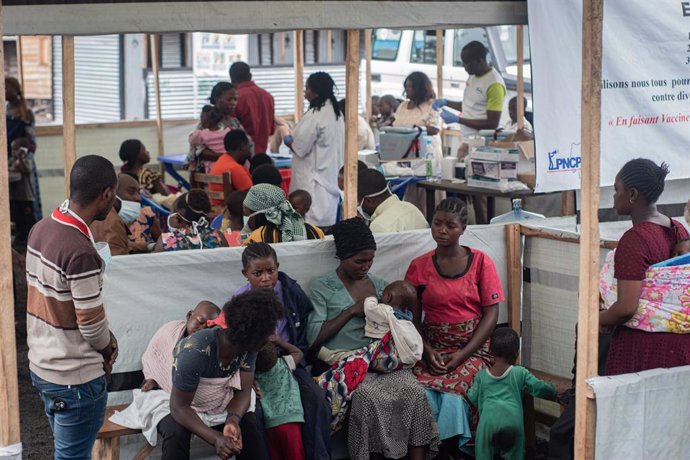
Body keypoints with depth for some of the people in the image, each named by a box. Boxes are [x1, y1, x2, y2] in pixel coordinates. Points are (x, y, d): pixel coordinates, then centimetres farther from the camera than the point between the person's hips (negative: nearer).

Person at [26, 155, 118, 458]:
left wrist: (104, 340, 7)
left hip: (40, 367, 8)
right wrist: (108, 348, 1)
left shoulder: (40, 230, -1)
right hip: (76, 378, -8)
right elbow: (92, 325, -21)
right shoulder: (81, 252, -27)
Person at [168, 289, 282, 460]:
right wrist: (215, 438, -44)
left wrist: (233, 420, -35)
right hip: (173, 396, -5)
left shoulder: (248, 346, -18)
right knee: (177, 434, -35)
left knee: (250, 426, -16)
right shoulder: (195, 352, -38)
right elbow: (179, 406, -32)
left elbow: (243, 391, -13)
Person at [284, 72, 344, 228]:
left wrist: (288, 140, 3)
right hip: (331, 173, 9)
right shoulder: (336, 112, 8)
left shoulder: (315, 115, -19)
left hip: (314, 177, -9)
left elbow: (300, 148, -17)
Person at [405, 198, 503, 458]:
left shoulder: (480, 262, 2)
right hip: (433, 348, 2)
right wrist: (427, 350, -11)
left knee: (451, 395, -30)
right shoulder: (419, 267, 8)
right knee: (424, 395, -29)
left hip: (473, 348, -1)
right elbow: (413, 317, 7)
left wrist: (462, 355, -12)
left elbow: (491, 314, -2)